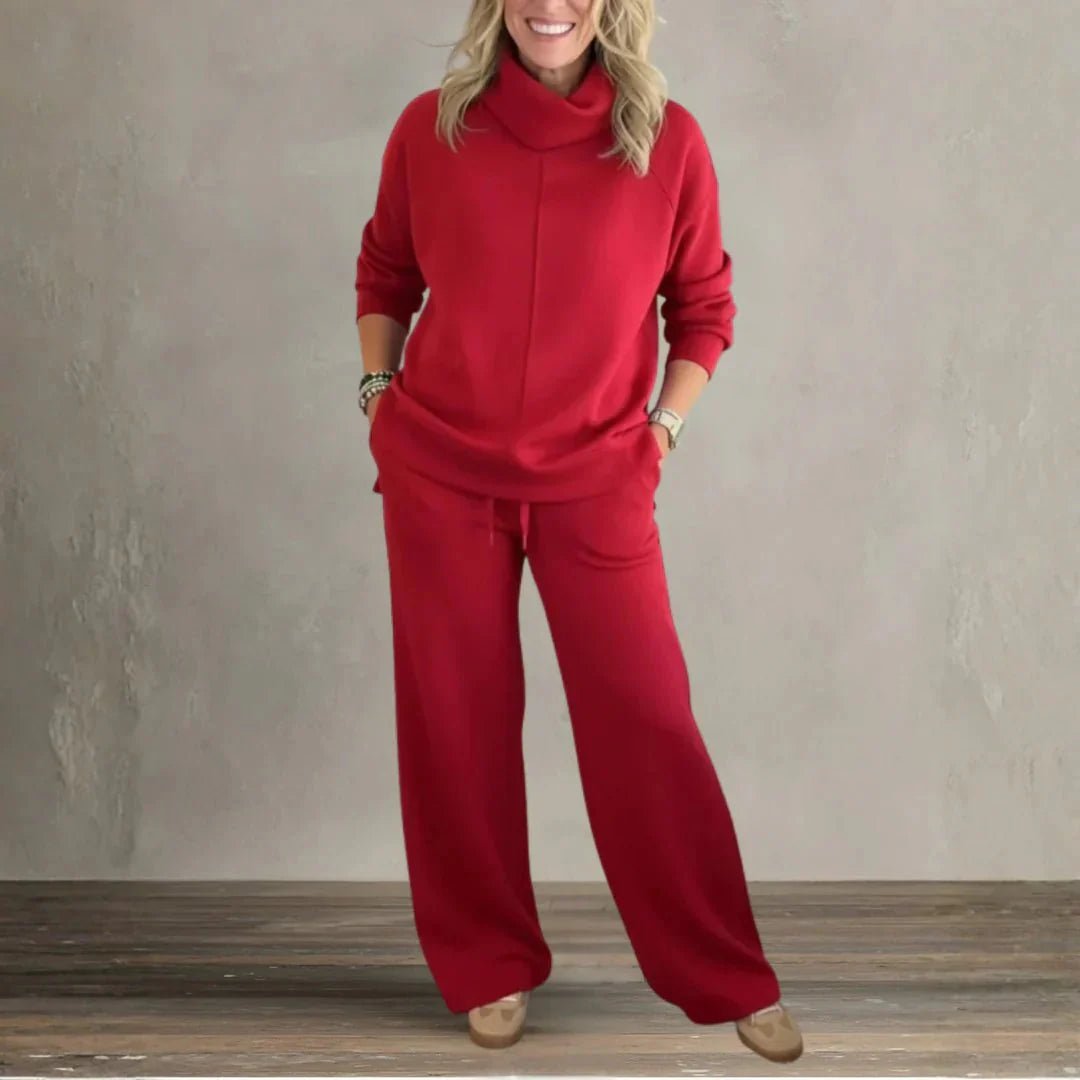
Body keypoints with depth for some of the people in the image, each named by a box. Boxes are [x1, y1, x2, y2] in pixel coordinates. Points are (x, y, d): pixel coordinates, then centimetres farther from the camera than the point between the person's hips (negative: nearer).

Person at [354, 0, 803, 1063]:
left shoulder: (669, 141, -5)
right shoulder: (430, 129, -3)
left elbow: (704, 305, 6)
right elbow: (383, 272, 13)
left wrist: (663, 427, -2)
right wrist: (378, 393, 5)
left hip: (596, 480, -1)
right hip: (437, 475, 1)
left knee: (647, 718, 0)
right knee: (456, 721, 8)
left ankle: (727, 977, 15)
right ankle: (489, 967, 26)